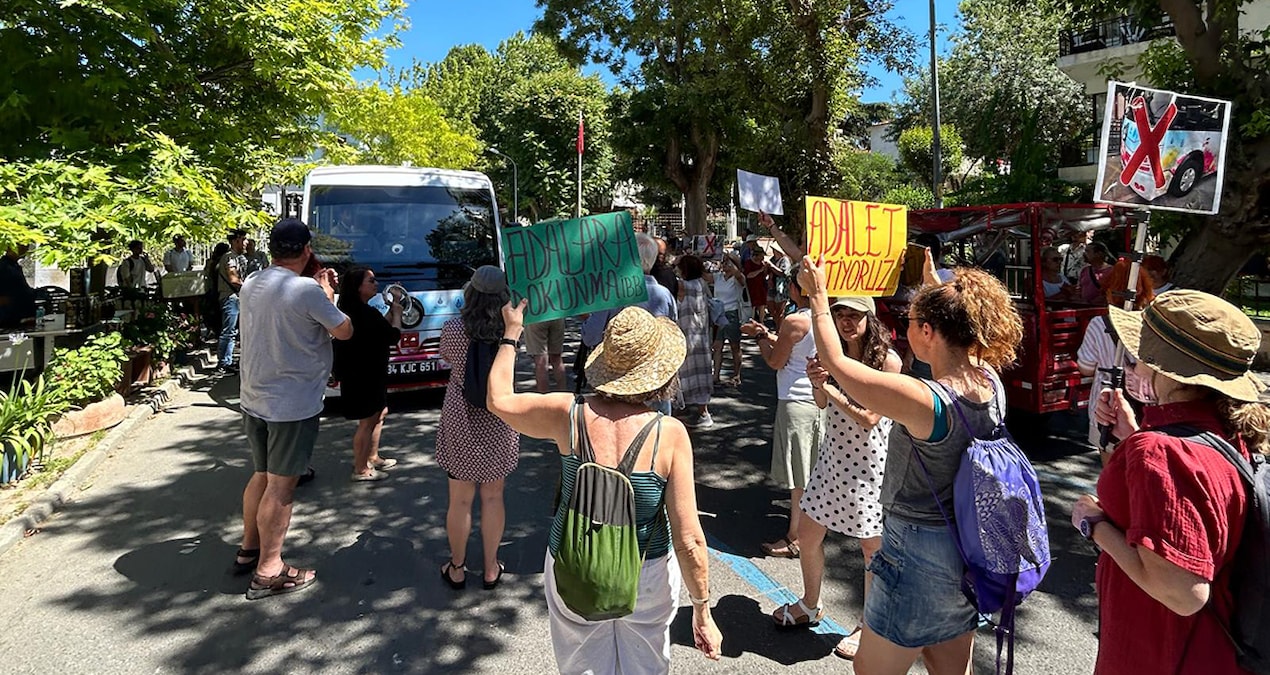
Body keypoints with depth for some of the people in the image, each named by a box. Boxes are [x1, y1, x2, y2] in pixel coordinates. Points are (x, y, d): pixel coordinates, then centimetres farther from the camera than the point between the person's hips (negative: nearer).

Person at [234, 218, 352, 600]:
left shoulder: (251, 286, 5)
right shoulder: (306, 291, -19)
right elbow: (344, 331, -8)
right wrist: (328, 294, 5)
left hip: (254, 399, 8)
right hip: (293, 404, -8)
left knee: (261, 475, 21)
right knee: (281, 486, 0)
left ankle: (249, 550, 34)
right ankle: (269, 572, 9)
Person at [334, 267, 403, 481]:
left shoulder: (354, 310, 8)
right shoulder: (365, 313, -23)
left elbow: (381, 329, 14)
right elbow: (394, 336, -19)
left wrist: (393, 308, 7)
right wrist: (396, 311, -7)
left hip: (368, 373, 11)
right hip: (363, 375, -11)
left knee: (379, 412, 22)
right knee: (368, 420, 0)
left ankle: (373, 458, 34)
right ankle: (361, 470, 11)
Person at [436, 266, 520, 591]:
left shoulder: (453, 328, -15)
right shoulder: (512, 328, -12)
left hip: (460, 420, -1)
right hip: (498, 419, 1)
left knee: (460, 500, 13)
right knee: (493, 497, 15)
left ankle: (457, 569, 29)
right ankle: (491, 569, 27)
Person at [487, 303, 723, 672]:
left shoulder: (569, 415, -17)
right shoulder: (669, 434, -21)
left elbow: (499, 400, 2)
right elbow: (689, 540, -19)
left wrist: (511, 333, 14)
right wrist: (702, 611, -5)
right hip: (647, 576, -1)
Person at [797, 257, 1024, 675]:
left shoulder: (923, 400, -29)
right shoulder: (991, 382, -8)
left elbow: (834, 362, -19)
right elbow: (953, 325, 13)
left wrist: (817, 294, -7)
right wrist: (932, 280, 22)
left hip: (919, 554, -8)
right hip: (969, 549, 8)